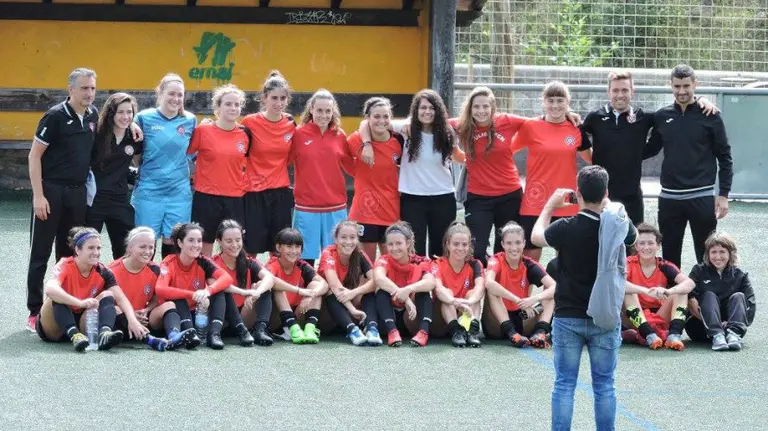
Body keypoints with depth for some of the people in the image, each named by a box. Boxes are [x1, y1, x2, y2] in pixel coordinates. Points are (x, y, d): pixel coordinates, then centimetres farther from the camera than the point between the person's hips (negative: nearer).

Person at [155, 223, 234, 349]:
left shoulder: (202, 262, -5)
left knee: (218, 292, -17)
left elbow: (227, 278, -21)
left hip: (199, 315, 3)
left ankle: (214, 333, -34)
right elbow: (160, 289, -34)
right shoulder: (169, 263, -14)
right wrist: (193, 294, -40)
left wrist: (208, 291, -41)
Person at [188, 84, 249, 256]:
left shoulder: (245, 134, 5)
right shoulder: (202, 131, -5)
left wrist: (245, 180, 10)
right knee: (204, 251, 6)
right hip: (206, 198, -3)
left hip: (235, 200, 3)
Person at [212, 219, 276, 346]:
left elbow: (269, 277, -17)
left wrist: (257, 292, -40)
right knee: (223, 291, -28)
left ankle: (260, 329, -32)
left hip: (245, 317, 3)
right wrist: (244, 292, -43)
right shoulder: (214, 264, -7)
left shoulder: (248, 263, 3)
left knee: (263, 285, -14)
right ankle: (242, 331, -40)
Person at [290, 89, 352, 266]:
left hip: (336, 208, 2)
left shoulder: (340, 136, 6)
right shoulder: (299, 134, -2)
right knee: (306, 258, 1)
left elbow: (352, 168, 12)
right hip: (306, 208, -2)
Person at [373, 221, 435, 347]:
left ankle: (423, 331, -42)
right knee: (382, 290, -24)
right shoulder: (384, 261, -8)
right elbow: (378, 278, -33)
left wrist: (409, 289, -47)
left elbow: (430, 283, -27)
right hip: (390, 315, 0)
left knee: (424, 291, -22)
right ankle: (392, 331, -44)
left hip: (412, 319, 0)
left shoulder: (420, 263, -5)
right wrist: (405, 299, -44)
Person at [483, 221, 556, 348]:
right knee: (492, 290, -27)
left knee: (549, 294, -10)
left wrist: (535, 298, -34)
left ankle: (541, 331, -30)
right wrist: (519, 301, -39)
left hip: (522, 320, 3)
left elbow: (554, 287, -15)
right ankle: (510, 333, -36)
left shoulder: (529, 265, -1)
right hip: (497, 323, -3)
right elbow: (489, 282, -34)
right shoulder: (496, 261, -10)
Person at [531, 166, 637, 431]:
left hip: (568, 318, -1)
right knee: (604, 386, 8)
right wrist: (608, 207, 24)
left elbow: (536, 237, 8)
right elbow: (633, 236, 18)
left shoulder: (565, 228, -14)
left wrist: (550, 205, 22)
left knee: (564, 385, 4)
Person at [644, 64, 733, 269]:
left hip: (702, 197, -3)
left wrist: (723, 195, -7)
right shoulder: (662, 116, 6)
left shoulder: (709, 116, -3)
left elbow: (724, 157, -1)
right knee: (670, 257, 8)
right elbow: (651, 149, 18)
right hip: (669, 198, 3)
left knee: (707, 257, 2)